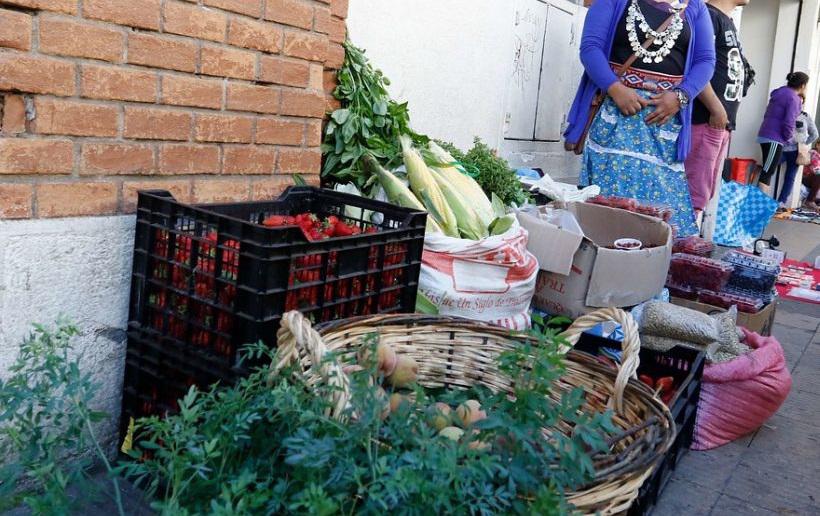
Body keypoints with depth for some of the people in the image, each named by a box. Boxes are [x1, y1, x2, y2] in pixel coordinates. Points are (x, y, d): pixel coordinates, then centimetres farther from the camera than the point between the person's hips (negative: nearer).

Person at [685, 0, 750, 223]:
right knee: (694, 194, -9)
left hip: (723, 122, 10)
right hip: (706, 119, -10)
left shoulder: (728, 22, 21)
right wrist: (717, 109, -19)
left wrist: (726, 116, 20)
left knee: (705, 193, 12)